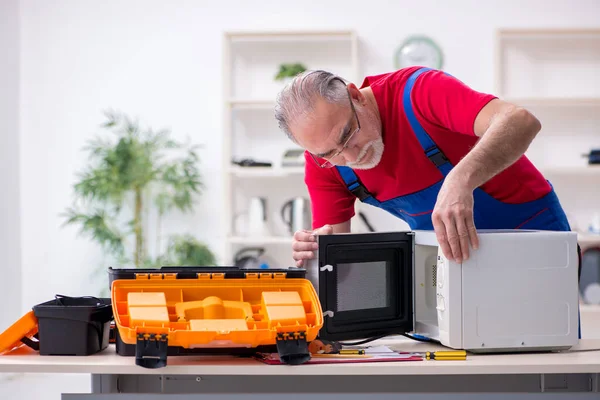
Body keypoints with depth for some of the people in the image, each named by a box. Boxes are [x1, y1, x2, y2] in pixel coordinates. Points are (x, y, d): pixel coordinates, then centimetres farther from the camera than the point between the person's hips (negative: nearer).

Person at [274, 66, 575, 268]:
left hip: (531, 231, -4)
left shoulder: (418, 92, -28)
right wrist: (315, 254, -33)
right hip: (453, 249, 4)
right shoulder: (323, 163, -12)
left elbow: (521, 122, -42)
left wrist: (460, 179, -58)